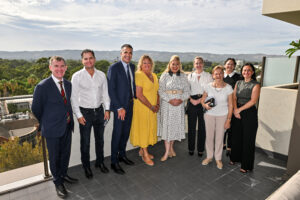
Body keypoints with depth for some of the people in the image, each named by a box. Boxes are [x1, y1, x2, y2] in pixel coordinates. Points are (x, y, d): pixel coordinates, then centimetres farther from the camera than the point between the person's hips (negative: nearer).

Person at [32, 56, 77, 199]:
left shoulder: (68, 84, 2)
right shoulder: (42, 86, -18)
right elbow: (36, 109, -8)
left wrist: (70, 120, 9)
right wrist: (46, 123, 4)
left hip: (67, 127, 6)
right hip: (53, 129, -5)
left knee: (66, 153, 21)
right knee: (54, 157, 12)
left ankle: (64, 174, 45)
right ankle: (57, 182, 34)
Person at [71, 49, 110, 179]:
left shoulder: (101, 75, 1)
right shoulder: (77, 76, -9)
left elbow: (105, 93, 7)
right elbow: (74, 97, -7)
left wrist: (107, 109, 1)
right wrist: (78, 115, -10)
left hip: (99, 111, 3)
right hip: (85, 112, -3)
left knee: (100, 139, 17)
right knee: (85, 142, 11)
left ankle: (100, 162, 38)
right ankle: (86, 166, 31)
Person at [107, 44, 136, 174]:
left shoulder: (132, 67, 9)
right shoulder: (114, 68, -11)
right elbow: (111, 90, -15)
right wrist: (119, 107, -17)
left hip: (130, 105, 6)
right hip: (119, 106, -6)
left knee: (126, 132, 16)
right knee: (117, 133, 2)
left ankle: (122, 155, 35)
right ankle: (114, 162, 18)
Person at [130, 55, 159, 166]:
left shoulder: (154, 76, 10)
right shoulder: (139, 75, -14)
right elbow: (139, 95, -21)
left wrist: (157, 105, 1)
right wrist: (151, 106, -16)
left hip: (152, 109, 8)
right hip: (142, 108, -7)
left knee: (150, 128, 14)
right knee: (143, 128, 2)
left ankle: (142, 150, 31)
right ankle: (145, 155, 15)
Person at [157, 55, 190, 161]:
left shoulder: (183, 76, 6)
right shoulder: (165, 75, 0)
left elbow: (187, 91, 4)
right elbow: (161, 91, -6)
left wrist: (181, 99, -13)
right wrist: (170, 100, -16)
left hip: (179, 105, 3)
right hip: (167, 104, -2)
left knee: (176, 125, 8)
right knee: (167, 125, -2)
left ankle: (171, 146, 28)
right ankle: (167, 151, 6)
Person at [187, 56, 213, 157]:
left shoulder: (208, 76, 6)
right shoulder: (190, 76, 11)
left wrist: (200, 100, -12)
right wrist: (191, 100, -10)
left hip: (203, 102, -1)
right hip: (192, 102, 1)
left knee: (202, 127, 4)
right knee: (191, 126, 5)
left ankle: (200, 149, 18)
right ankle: (191, 148, 20)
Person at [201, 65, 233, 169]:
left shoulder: (228, 88, -8)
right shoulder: (208, 86, -4)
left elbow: (230, 105, -4)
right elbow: (202, 100, 7)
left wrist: (228, 120, -6)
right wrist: (205, 105, -15)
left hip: (222, 115, -1)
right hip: (209, 114, 1)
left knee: (219, 137, 7)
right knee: (209, 136, 9)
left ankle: (218, 158, 27)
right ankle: (209, 157, 29)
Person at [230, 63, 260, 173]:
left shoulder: (255, 85, -6)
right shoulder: (238, 83, 9)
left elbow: (253, 101, -15)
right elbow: (234, 97, 3)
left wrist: (239, 109, -14)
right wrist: (235, 110, -11)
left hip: (249, 113, -4)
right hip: (237, 113, 4)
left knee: (248, 139, 4)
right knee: (236, 136, 12)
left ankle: (246, 165, 17)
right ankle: (235, 158, 33)